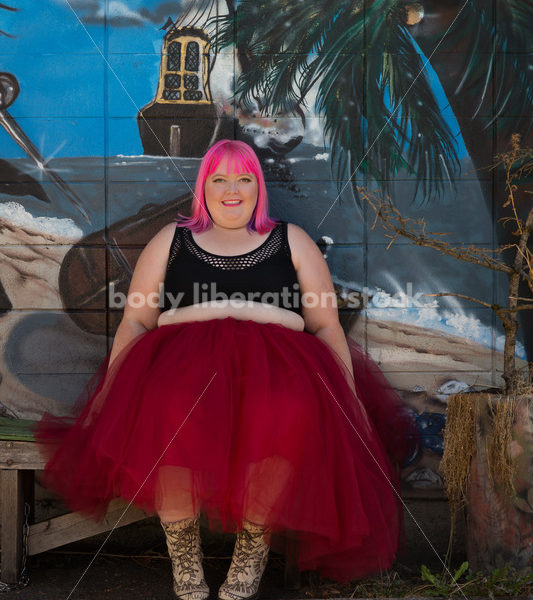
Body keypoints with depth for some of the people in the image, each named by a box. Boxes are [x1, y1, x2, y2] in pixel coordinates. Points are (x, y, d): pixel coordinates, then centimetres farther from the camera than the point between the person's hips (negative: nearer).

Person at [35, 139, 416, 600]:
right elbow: (135, 322, 18)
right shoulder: (172, 241, 23)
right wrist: (112, 387, 2)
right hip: (182, 359, 0)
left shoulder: (291, 242, 22)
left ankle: (254, 548, -13)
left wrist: (348, 394, 4)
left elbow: (326, 326, 18)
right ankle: (184, 558, -15)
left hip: (273, 362, 0)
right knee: (171, 408, -36)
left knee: (289, 412, -36)